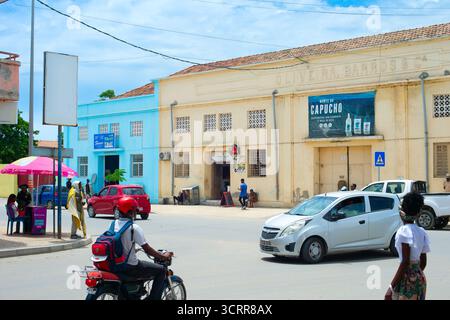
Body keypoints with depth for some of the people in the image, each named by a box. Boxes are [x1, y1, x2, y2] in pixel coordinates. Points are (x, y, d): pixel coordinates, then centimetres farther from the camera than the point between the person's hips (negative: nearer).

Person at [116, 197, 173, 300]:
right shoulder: (134, 228, -19)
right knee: (161, 270, 5)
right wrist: (164, 256, -4)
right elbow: (147, 250, -18)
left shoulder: (113, 224, 1)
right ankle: (153, 298, 4)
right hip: (130, 267, -8)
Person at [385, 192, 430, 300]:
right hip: (420, 279, 8)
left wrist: (391, 287, -20)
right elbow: (423, 262, 14)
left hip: (407, 280, -8)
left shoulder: (404, 231, -14)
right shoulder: (422, 232, 9)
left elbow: (405, 262, -20)